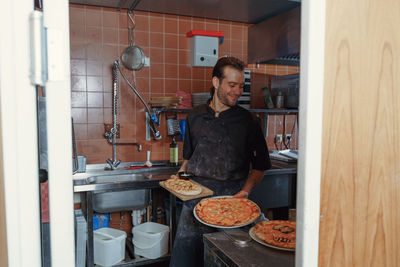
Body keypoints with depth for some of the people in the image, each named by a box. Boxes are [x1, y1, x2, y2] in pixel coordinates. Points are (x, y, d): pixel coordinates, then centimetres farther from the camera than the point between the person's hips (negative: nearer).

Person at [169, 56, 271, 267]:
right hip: (195, 196, 3)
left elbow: (260, 166, 3)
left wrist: (246, 191, -11)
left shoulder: (248, 121, -1)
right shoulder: (195, 117, 7)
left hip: (230, 198, -2)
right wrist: (180, 176, 1)